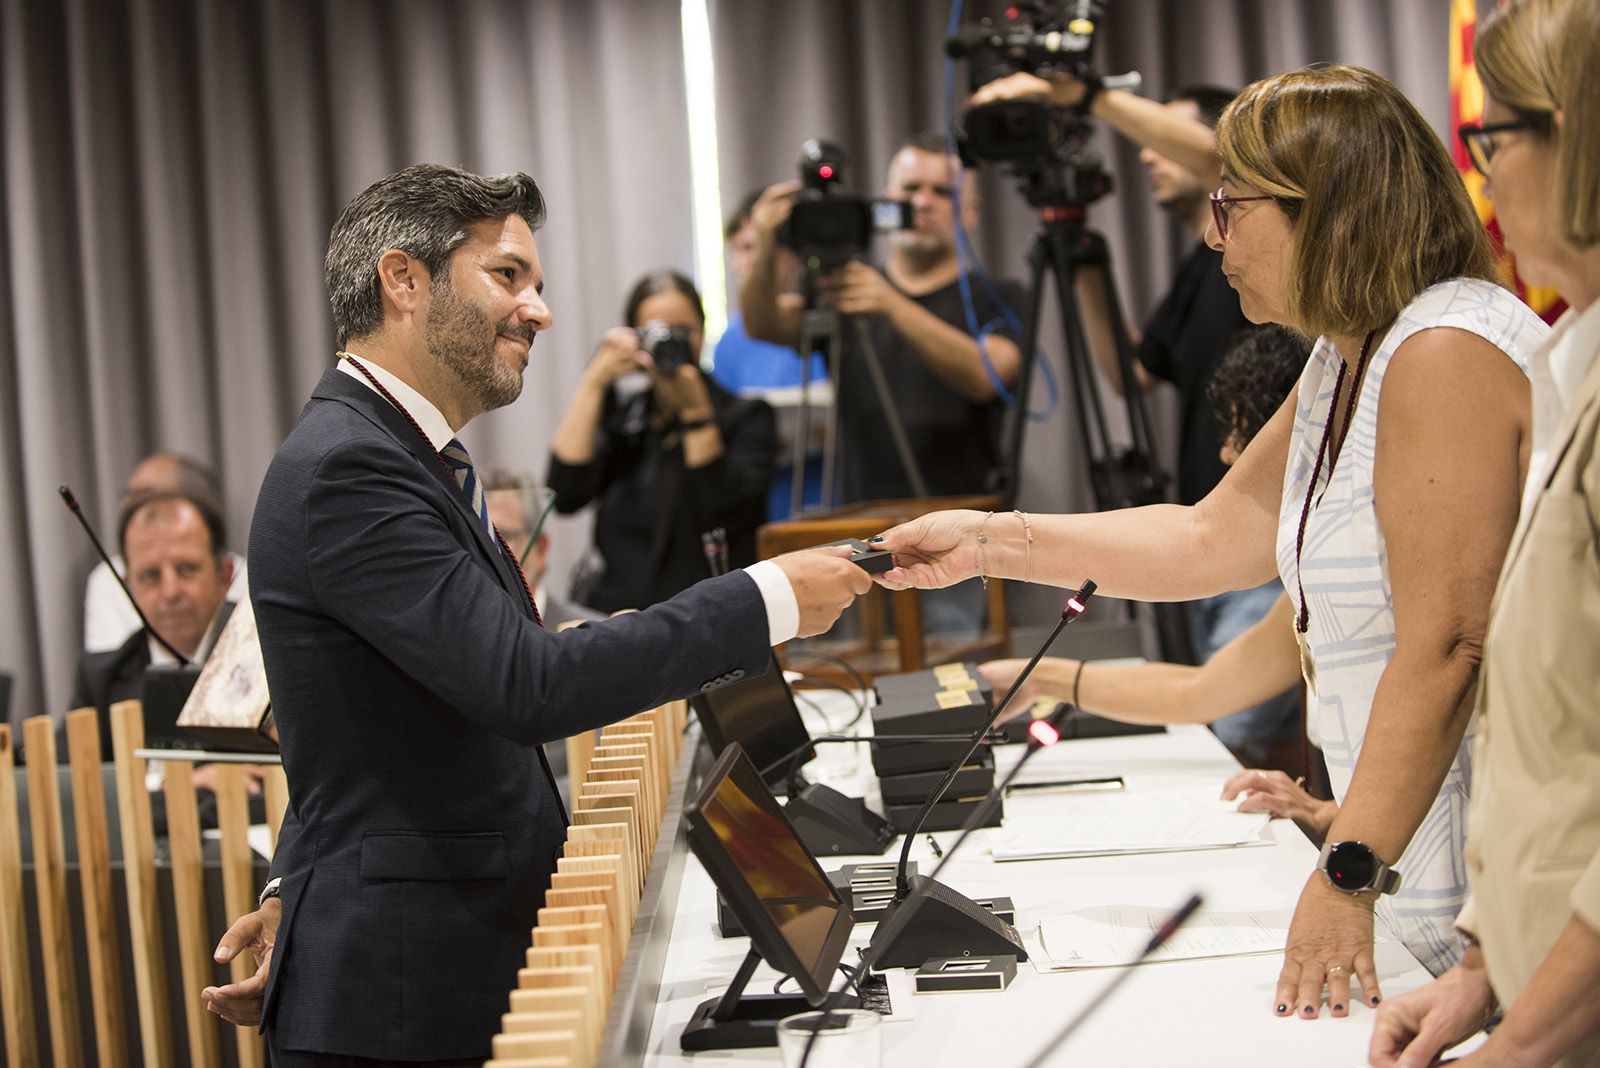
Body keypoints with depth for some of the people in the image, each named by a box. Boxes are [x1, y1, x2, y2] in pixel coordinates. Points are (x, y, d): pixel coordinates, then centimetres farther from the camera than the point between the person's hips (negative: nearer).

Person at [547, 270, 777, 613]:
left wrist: (695, 409, -13)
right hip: (614, 615, 3)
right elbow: (564, 496, -2)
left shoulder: (746, 416, 7)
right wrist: (593, 383, -2)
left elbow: (725, 516, -9)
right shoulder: (620, 416, 15)